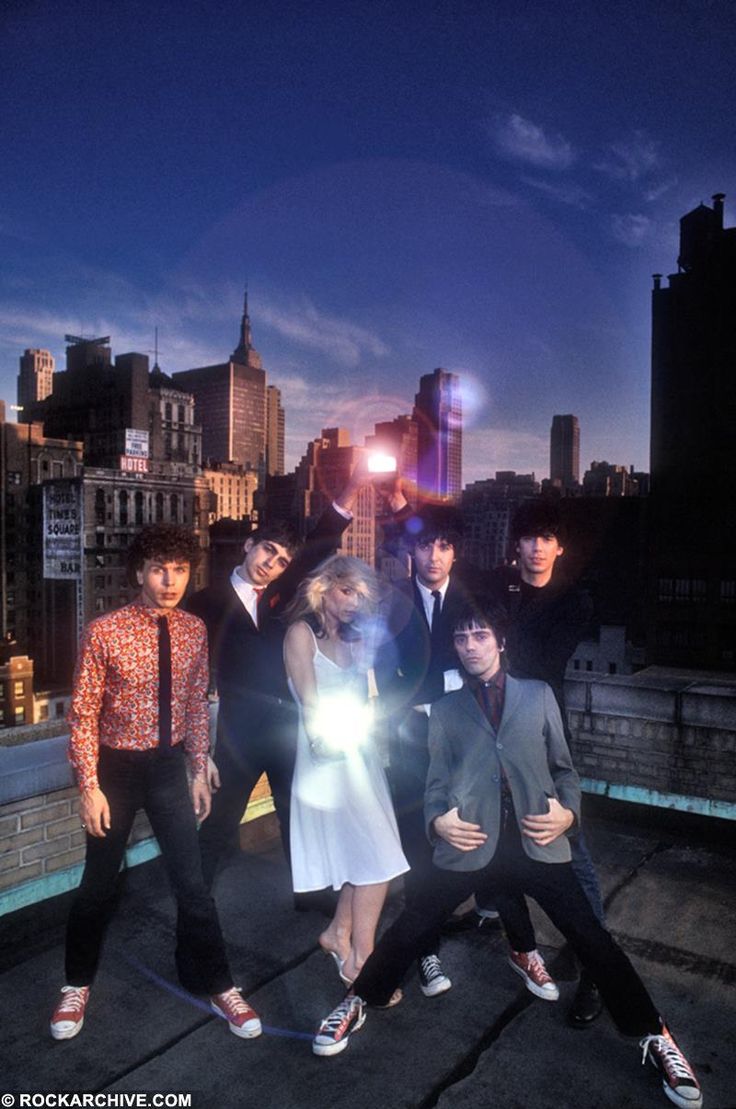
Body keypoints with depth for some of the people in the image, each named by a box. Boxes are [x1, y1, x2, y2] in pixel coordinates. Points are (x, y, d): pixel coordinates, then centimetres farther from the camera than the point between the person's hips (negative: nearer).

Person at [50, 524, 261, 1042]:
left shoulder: (194, 630, -5)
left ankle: (216, 985, 26)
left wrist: (199, 771, 5)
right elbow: (83, 714, -11)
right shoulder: (105, 632, -17)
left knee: (192, 881, 7)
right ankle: (78, 984, 39)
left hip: (169, 766, 3)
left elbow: (197, 705, 5)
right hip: (116, 767, -2)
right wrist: (89, 788, -12)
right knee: (100, 882, 14)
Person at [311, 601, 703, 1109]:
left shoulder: (539, 694, 11)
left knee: (592, 938, -1)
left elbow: (563, 767, 13)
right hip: (471, 842, 1)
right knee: (410, 928, 0)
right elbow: (437, 782, 11)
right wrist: (438, 820, -9)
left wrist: (568, 811, -5)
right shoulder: (445, 709, 12)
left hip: (537, 842, 0)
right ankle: (358, 1003, 24)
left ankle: (655, 1036, 21)